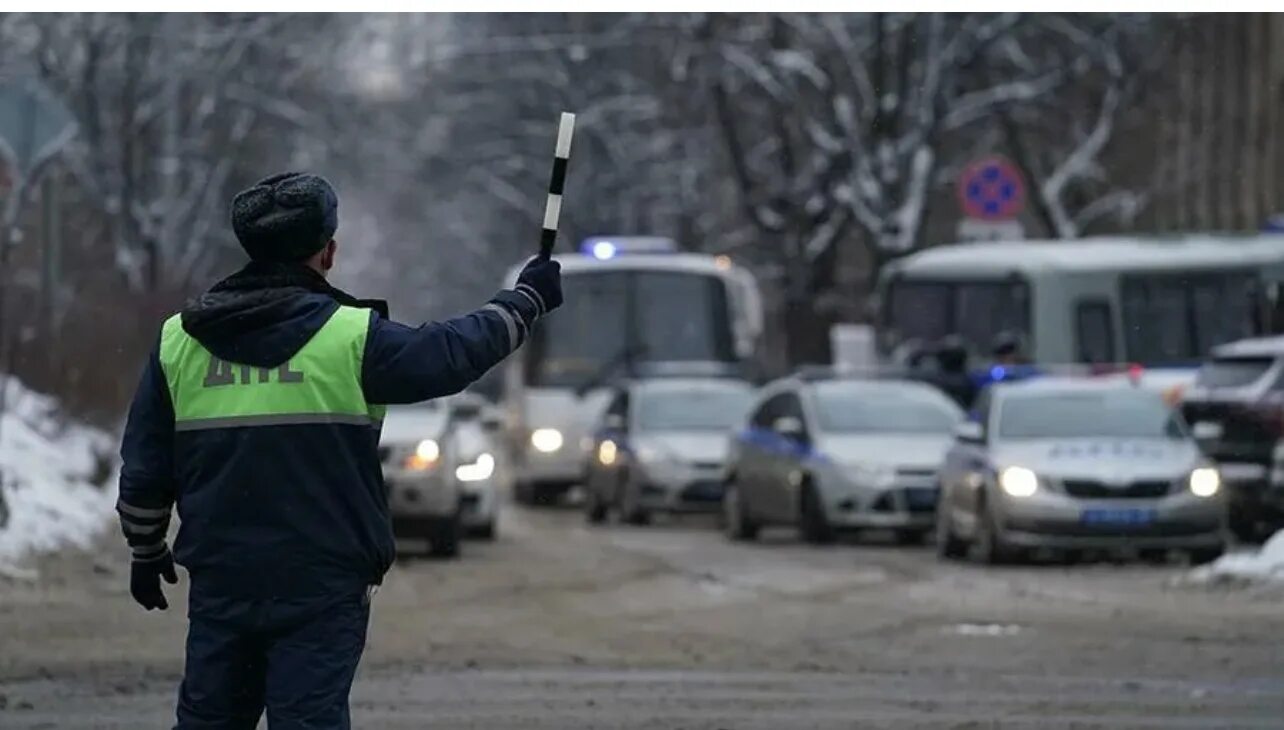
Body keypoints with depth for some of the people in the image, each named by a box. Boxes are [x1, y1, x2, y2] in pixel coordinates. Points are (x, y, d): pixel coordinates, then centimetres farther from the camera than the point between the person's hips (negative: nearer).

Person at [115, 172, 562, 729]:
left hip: (218, 584, 4)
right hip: (321, 586, -4)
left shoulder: (177, 339, 4)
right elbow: (454, 353, 2)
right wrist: (527, 299, 18)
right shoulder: (350, 336, -8)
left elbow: (143, 469, 9)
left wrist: (146, 552, 24)